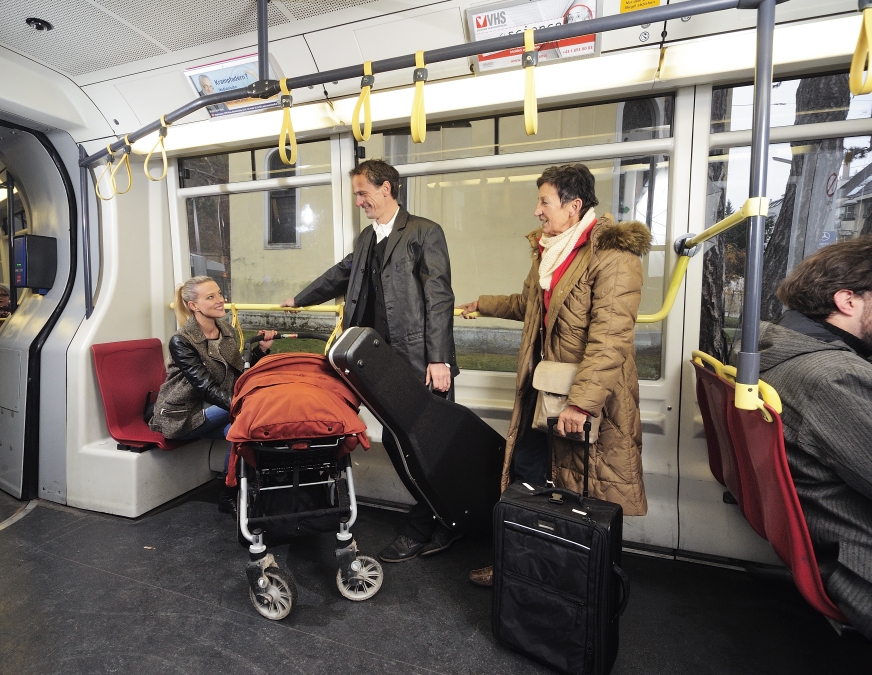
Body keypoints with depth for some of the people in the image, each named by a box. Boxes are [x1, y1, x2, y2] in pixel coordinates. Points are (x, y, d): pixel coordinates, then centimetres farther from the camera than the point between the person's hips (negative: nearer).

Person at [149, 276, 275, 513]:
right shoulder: (181, 341, -18)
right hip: (182, 415, -5)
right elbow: (205, 386, -26)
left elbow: (240, 377, 2)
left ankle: (231, 495, -9)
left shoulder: (228, 330, 1)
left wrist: (260, 350, -13)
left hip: (213, 410, 6)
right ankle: (229, 497, -13)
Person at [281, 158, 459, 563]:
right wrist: (299, 301, 42)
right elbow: (341, 274, 33)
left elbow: (439, 299, -12)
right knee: (396, 441, 10)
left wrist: (439, 360, -17)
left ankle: (422, 530, 21)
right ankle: (437, 526, 28)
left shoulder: (424, 232, -4)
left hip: (421, 364, -7)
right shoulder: (367, 238, 18)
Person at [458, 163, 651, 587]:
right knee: (525, 472, 15)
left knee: (585, 491, 8)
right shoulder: (548, 250, 12)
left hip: (591, 397, -8)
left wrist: (581, 401, -31)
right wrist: (483, 305, 39)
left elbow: (610, 337, -25)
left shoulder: (612, 254, -16)